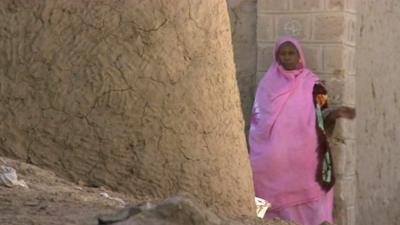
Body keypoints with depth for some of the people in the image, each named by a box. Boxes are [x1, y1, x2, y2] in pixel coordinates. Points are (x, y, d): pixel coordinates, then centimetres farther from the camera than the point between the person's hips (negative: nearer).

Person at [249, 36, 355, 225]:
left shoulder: (311, 84, 4)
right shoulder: (268, 83, 9)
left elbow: (321, 119, 3)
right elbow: (257, 121, 11)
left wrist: (336, 113, -17)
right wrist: (256, 156, 6)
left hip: (303, 158, -1)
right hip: (273, 159, 2)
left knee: (303, 201, -7)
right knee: (279, 199, -1)